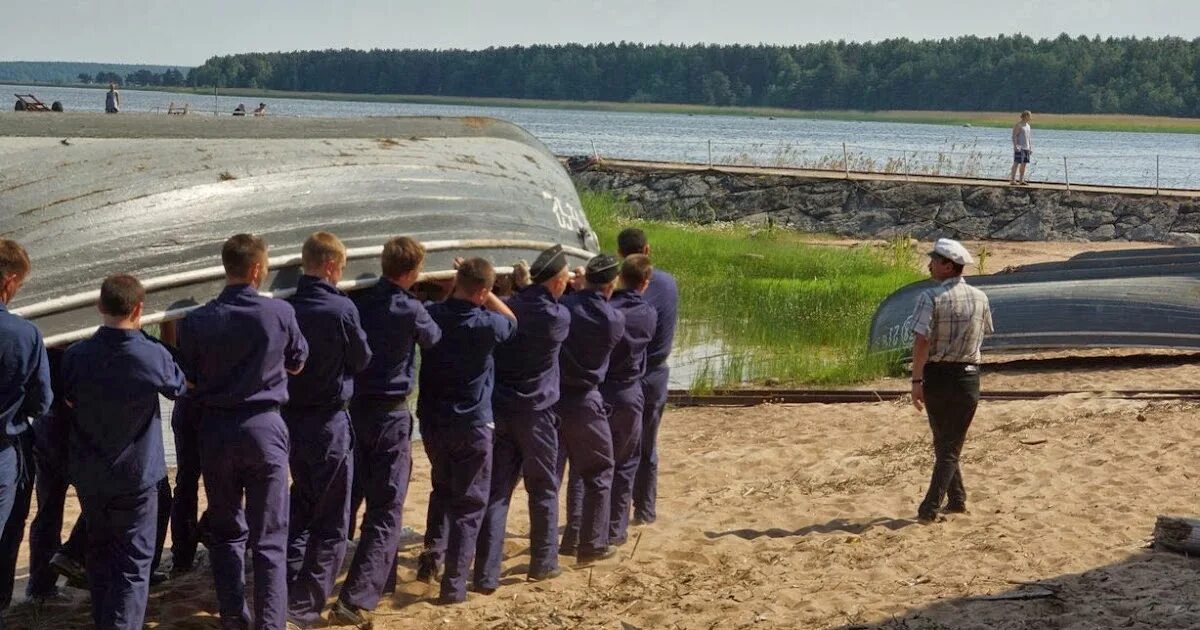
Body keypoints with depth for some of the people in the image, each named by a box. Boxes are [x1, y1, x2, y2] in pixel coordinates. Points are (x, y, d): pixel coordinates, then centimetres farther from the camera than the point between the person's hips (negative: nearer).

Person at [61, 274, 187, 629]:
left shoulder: (77, 356, -13)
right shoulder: (154, 356, -18)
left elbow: (70, 401, 4)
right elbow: (178, 389, 3)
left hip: (89, 474, 3)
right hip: (136, 474, -3)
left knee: (99, 552, 19)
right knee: (133, 562, 4)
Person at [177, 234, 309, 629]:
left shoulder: (197, 322, -7)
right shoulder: (280, 313, -9)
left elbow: (190, 380, 4)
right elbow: (297, 365, 7)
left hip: (216, 430, 2)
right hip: (264, 427, -2)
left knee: (225, 531, 15)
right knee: (269, 537, 3)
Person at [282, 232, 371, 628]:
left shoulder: (286, 308, -1)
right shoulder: (341, 308, -16)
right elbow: (362, 359, -3)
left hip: (292, 417, 6)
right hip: (329, 420, -5)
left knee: (302, 507, 19)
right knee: (331, 518, 4)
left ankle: (290, 591, 17)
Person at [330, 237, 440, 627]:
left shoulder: (358, 301, 0)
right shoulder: (409, 309, -13)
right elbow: (433, 338, 8)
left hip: (354, 408, 6)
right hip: (390, 414, -6)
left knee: (349, 500, 20)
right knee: (386, 509, -4)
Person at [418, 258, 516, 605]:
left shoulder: (431, 315, -6)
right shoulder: (486, 325, -15)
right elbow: (512, 321, 8)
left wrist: (459, 285, 11)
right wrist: (486, 294, 3)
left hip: (432, 421, 4)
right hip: (472, 426, -4)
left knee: (442, 489, 27)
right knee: (469, 504, 4)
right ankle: (454, 583, 0)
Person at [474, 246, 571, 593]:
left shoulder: (510, 306, 0)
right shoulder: (558, 317, -9)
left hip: (499, 410, 4)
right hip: (535, 412, -3)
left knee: (496, 492, 3)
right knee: (543, 489, 14)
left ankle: (486, 574, -1)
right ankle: (543, 562, 24)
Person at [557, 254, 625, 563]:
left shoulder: (565, 306, -7)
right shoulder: (614, 319, -9)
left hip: (552, 396, 3)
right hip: (584, 401, -2)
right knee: (598, 473, 12)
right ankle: (591, 545, 13)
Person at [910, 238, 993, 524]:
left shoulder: (931, 298, -13)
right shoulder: (980, 298, 2)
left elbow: (922, 342, -20)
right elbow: (982, 336, 11)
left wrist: (917, 382, -16)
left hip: (938, 375, -3)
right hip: (969, 374, 3)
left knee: (942, 442, 16)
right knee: (952, 445, 7)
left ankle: (957, 499, 19)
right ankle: (930, 508, -2)